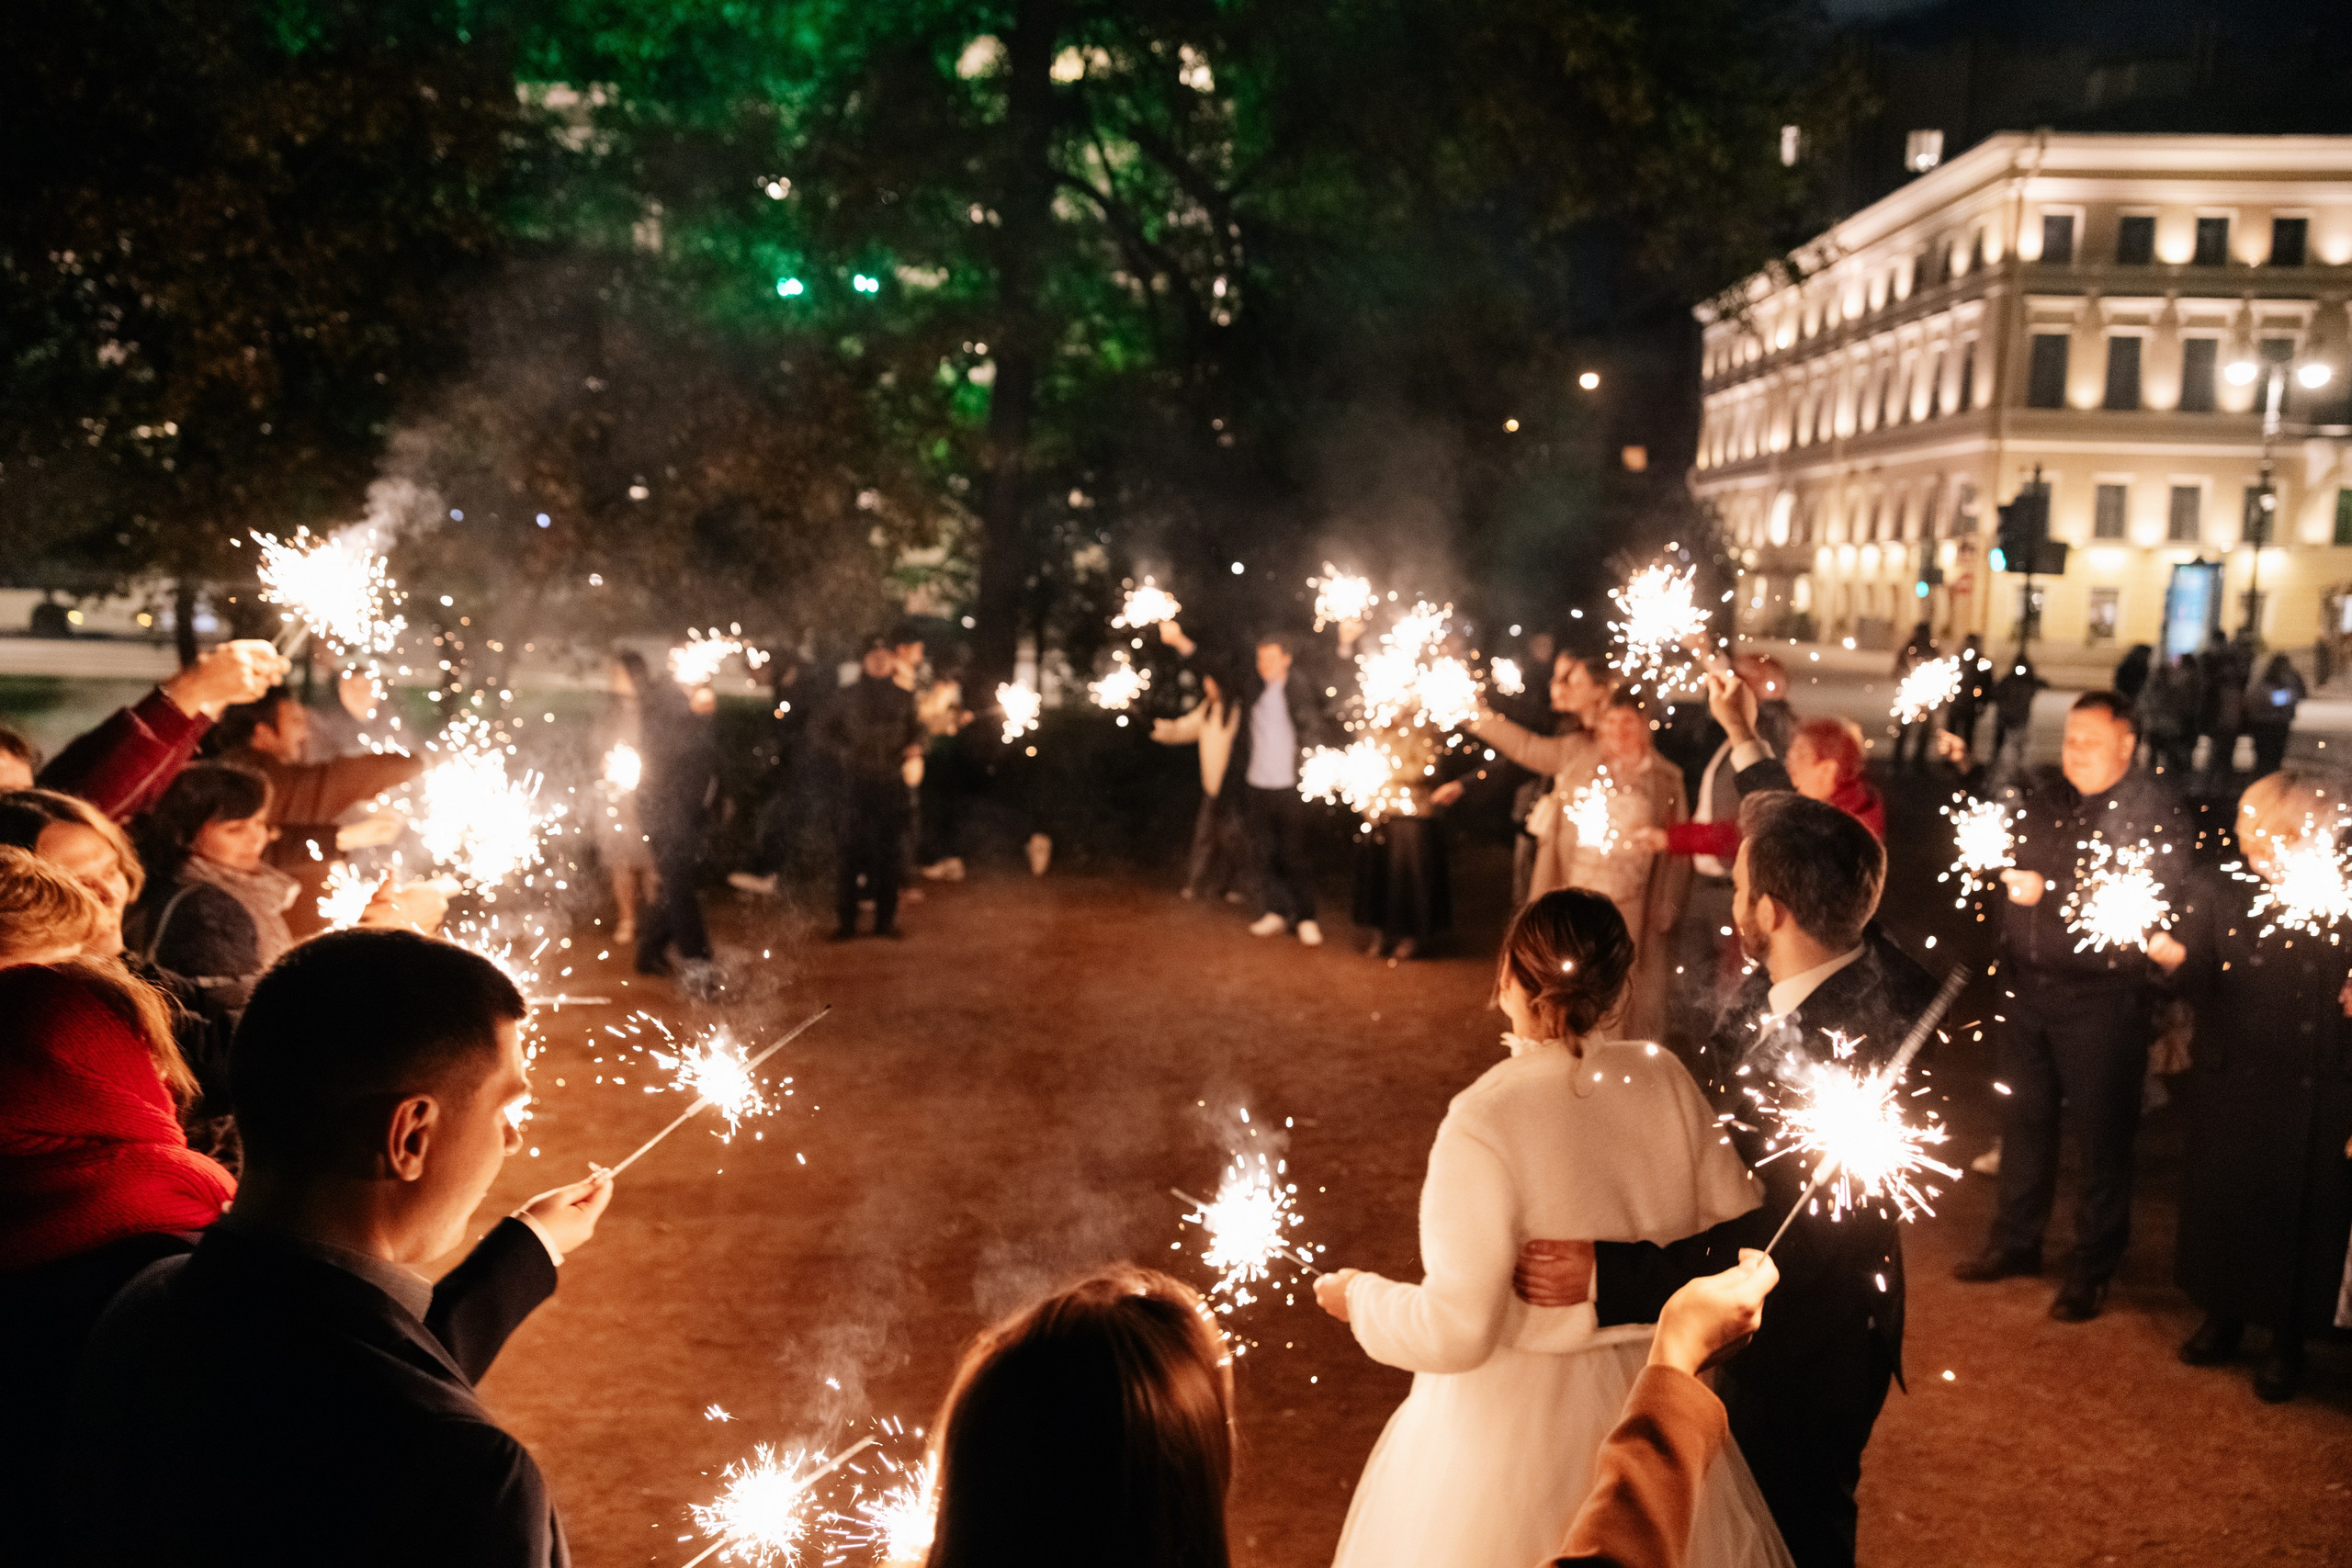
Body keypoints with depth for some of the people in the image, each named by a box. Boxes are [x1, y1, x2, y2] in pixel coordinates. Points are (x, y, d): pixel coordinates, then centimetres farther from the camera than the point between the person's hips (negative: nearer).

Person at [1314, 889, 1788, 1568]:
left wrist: (1361, 1296, -5)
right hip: (1654, 1403, 4)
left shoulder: (1485, 1122, -25)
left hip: (1518, 1420, -4)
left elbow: (1454, 1331, -23)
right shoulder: (1664, 1080, -11)